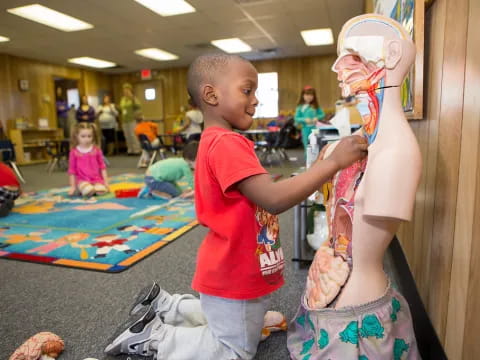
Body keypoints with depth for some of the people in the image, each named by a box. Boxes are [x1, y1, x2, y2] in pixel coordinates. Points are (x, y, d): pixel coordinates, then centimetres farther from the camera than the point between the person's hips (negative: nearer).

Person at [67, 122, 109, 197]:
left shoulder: (96, 150, 5)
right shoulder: (74, 152, 1)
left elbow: (102, 166, 9)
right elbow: (72, 170, 5)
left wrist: (106, 181, 2)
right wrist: (73, 186, 4)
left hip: (97, 179, 1)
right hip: (82, 180, -1)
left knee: (101, 191, -29)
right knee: (88, 191, -32)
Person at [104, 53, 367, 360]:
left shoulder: (218, 141, 8)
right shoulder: (227, 143, -26)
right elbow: (274, 200, -35)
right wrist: (333, 162, -31)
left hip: (236, 272, 10)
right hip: (235, 275, -10)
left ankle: (164, 305, 33)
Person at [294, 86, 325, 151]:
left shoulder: (316, 106, 4)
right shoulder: (300, 107, -1)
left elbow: (322, 114, 8)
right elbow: (296, 118, -3)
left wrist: (317, 118, -12)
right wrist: (305, 119, -18)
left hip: (314, 128, 0)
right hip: (305, 129, 0)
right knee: (307, 147, 6)